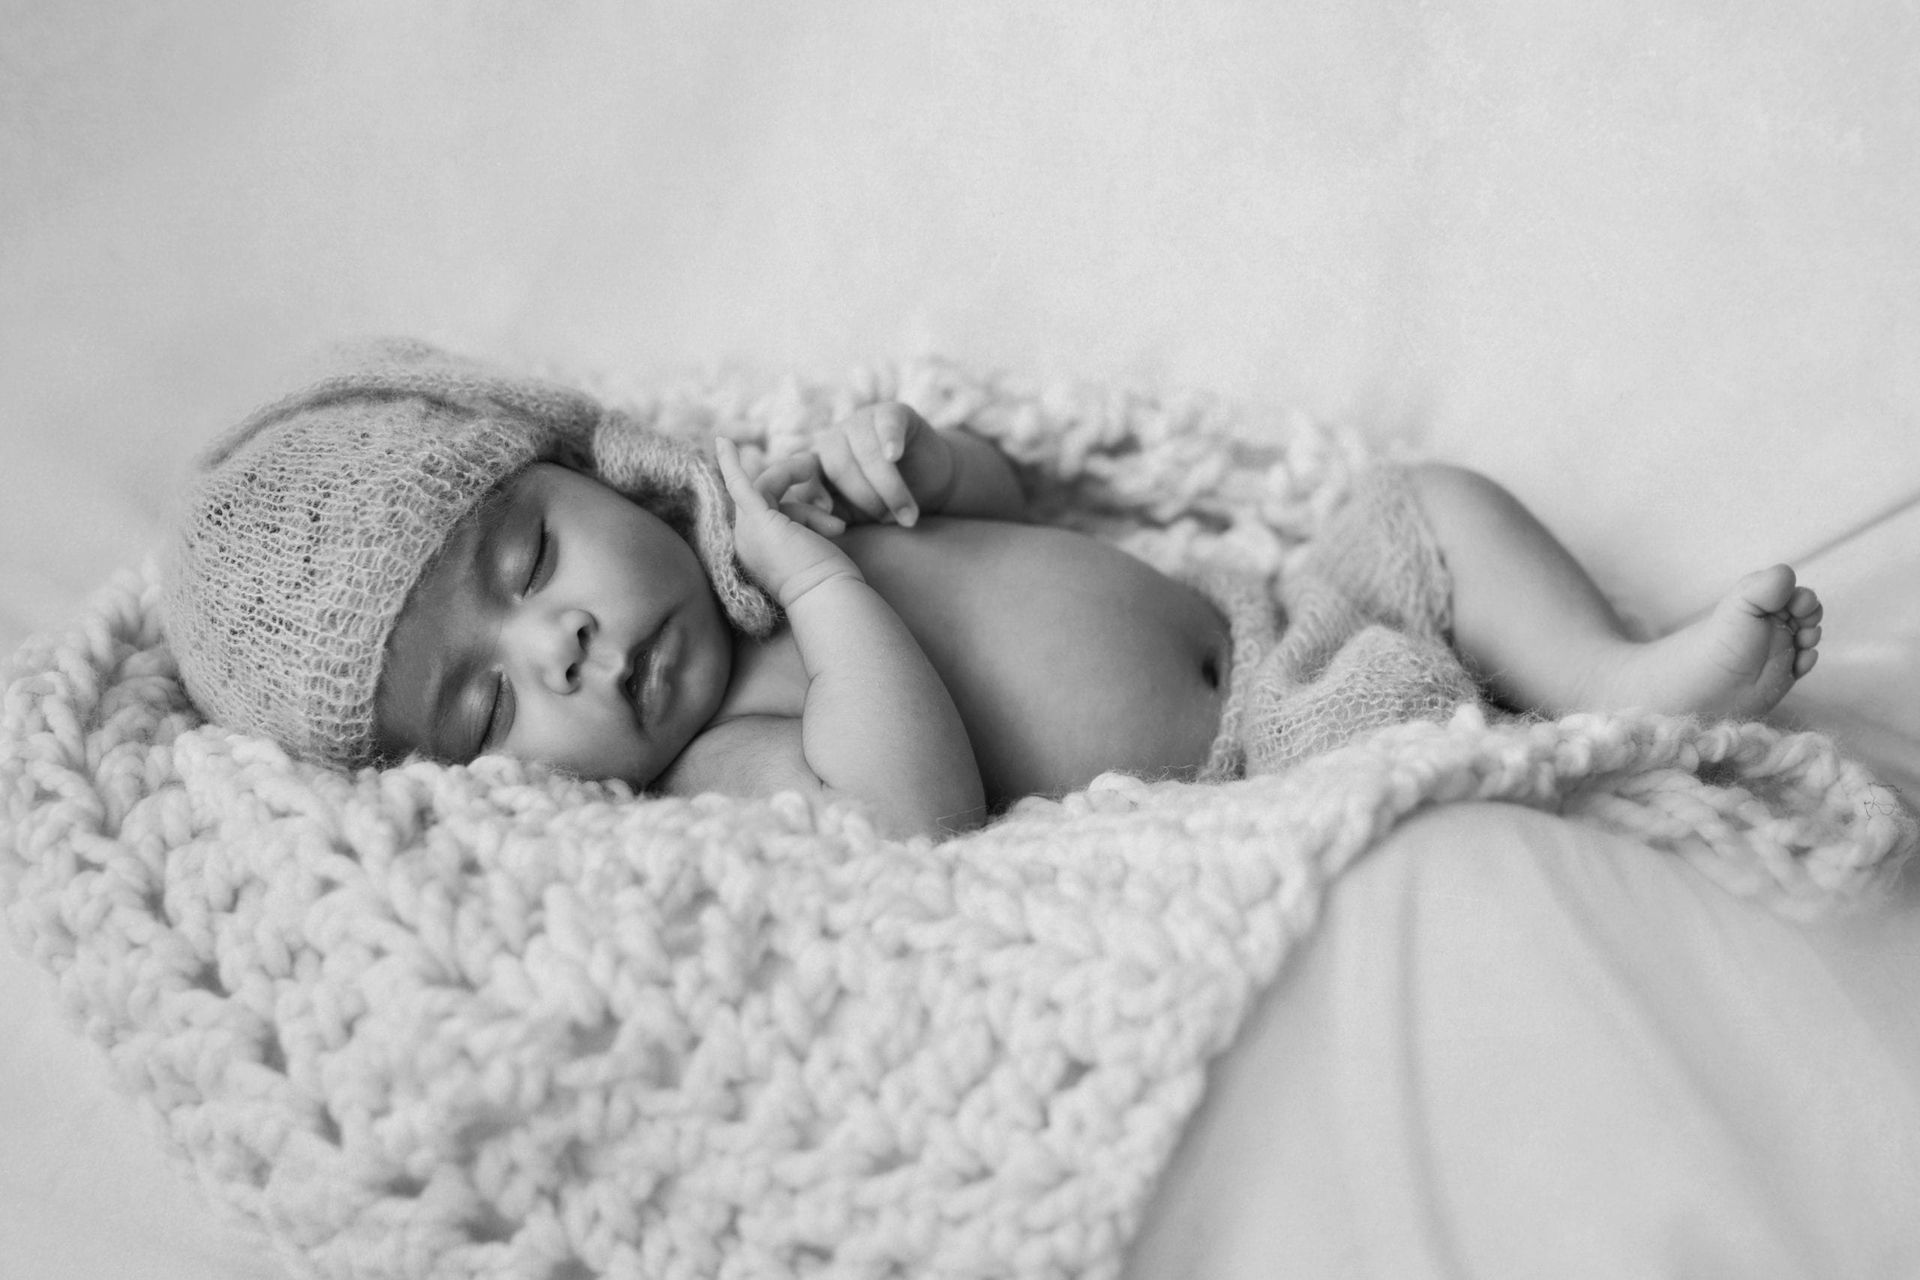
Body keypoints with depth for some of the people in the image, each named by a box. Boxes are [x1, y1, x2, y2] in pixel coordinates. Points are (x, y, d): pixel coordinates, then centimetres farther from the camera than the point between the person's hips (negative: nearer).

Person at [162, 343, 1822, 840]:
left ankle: (1616, 674, 2)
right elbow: (925, 820, -38)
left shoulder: (760, 502, 5)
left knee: (1424, 504, 9)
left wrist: (902, 459, -6)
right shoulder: (715, 781, -19)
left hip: (1246, 630, 9)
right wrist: (820, 581, -29)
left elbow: (1003, 492, 18)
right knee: (1397, 687, -33)